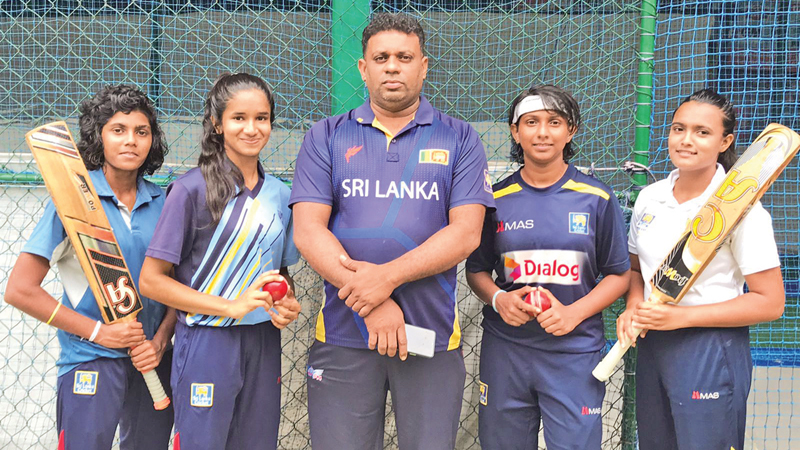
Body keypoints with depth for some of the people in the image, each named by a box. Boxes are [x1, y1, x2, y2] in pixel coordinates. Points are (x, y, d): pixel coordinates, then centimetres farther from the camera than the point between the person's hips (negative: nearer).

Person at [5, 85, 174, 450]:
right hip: (91, 359, -4)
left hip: (153, 360, 4)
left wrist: (160, 341, -7)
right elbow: (20, 290, -11)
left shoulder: (160, 202, 2)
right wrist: (99, 332, -12)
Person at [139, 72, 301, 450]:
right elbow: (152, 280, -10)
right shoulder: (192, 189, -9)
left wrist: (288, 305, -3)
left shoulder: (279, 194, 6)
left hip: (263, 343, 5)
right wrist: (232, 307, -18)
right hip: (207, 343, -5)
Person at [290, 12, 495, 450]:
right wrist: (370, 303, -15)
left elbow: (466, 233, -5)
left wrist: (389, 275, -18)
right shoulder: (326, 138, 6)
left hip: (432, 333, 0)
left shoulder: (459, 139, 5)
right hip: (343, 336, 0)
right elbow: (308, 230, -4)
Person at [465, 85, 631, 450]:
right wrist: (498, 299, -10)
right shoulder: (497, 199, 3)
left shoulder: (597, 198, 0)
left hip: (574, 352, -1)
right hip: (504, 350, 2)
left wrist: (574, 313, -11)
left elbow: (618, 274, 3)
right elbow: (477, 270, 11)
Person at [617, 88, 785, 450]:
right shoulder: (649, 197, 3)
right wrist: (633, 309, -5)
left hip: (711, 350, -6)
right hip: (652, 347, 6)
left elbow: (770, 302, -15)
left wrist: (682, 316, -20)